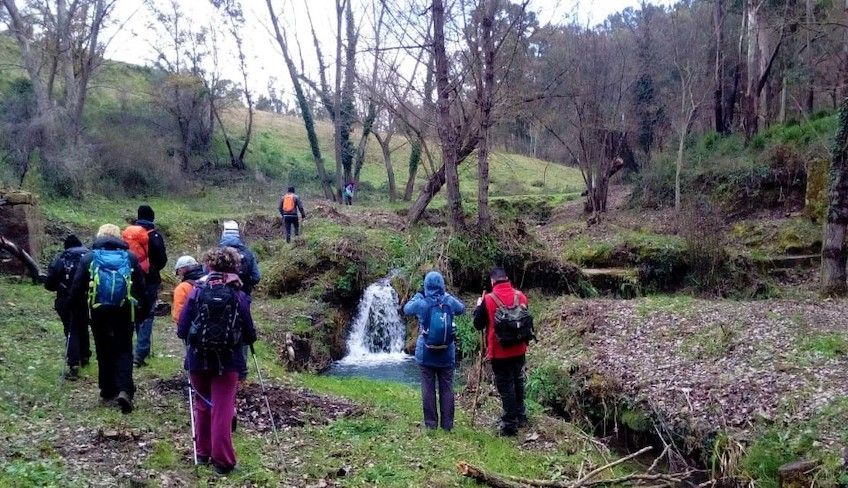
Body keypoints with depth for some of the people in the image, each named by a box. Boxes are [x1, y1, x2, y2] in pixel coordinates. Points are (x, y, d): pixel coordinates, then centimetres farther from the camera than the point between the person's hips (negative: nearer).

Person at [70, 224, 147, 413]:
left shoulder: (90, 257, 2)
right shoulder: (129, 257, 3)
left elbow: (77, 287, -2)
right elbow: (141, 287, 1)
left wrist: (80, 306, 10)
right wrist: (143, 310, 8)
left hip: (99, 312, 0)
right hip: (124, 312, 0)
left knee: (104, 351, 14)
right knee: (124, 350, 4)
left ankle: (108, 392, 21)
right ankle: (124, 390, -14)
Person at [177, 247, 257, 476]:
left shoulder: (197, 292, -5)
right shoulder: (238, 296, -8)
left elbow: (181, 330, -5)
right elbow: (250, 335, -4)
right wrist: (241, 336, 19)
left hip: (198, 359, 2)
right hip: (227, 361, -2)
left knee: (202, 406, 19)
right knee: (222, 409, 4)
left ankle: (203, 452, 30)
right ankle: (222, 460, 5)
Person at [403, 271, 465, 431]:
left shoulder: (421, 302, -9)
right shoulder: (449, 300, -6)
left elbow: (406, 309, 11)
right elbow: (462, 309, 16)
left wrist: (417, 296, 20)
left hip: (426, 354, -1)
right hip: (447, 355, 1)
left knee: (428, 388, 7)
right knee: (447, 388, 8)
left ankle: (431, 422, 12)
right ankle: (447, 423, 12)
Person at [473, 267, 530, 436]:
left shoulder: (488, 299, -14)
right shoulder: (520, 296, -2)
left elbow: (478, 325, -4)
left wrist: (478, 306, 8)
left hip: (500, 352, -4)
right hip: (519, 350, 5)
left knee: (506, 388, 3)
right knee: (518, 383, 20)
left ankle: (510, 425, 8)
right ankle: (521, 416, 32)